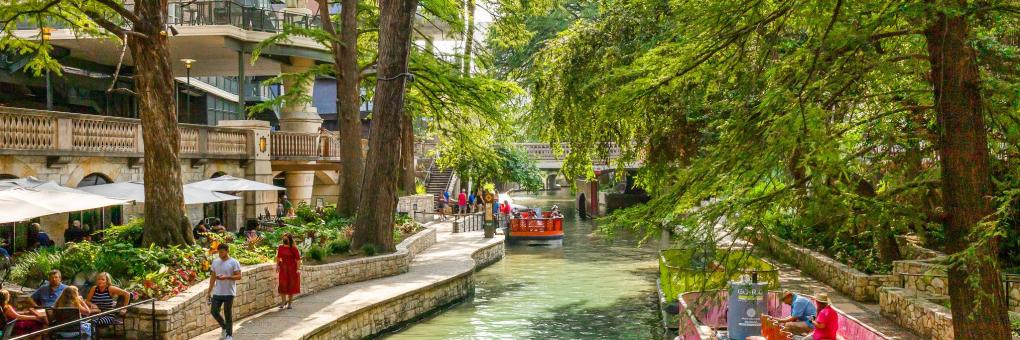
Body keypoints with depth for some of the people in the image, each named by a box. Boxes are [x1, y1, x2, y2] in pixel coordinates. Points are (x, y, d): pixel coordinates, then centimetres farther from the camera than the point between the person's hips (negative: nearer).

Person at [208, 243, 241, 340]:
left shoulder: (234, 262, -8)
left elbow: (238, 276, -12)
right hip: (217, 292, 5)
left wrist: (226, 277, -25)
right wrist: (209, 290, 12)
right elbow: (213, 277, 14)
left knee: (228, 314, 2)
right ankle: (224, 326, 27)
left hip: (229, 293, -5)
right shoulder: (215, 262, 7)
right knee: (214, 311, 1)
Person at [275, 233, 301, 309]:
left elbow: (298, 259, -13)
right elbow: (278, 257, 15)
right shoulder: (280, 247, 2)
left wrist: (298, 269, -18)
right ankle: (283, 302, 11)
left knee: (291, 286, 5)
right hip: (283, 268, 3)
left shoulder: (294, 248, -12)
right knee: (283, 285, 0)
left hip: (292, 269, -3)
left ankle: (289, 303, 16)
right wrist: (277, 266, 12)